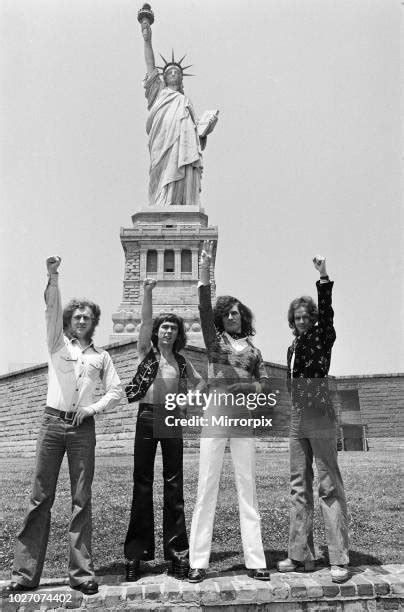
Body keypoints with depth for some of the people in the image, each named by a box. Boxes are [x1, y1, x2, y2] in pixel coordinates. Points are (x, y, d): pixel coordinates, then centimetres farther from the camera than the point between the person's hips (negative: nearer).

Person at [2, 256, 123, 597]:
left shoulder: (101, 356, 13)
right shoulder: (58, 343, 10)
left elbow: (116, 393, 10)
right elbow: (52, 309, -6)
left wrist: (92, 408, -6)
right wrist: (53, 277, -21)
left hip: (83, 428, 1)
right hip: (53, 422, -1)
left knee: (81, 500, 1)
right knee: (41, 497, 0)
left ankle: (82, 572, 7)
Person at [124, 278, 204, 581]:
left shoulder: (181, 360, 13)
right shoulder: (147, 351, 3)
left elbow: (200, 382, 25)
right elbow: (145, 322, -12)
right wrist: (147, 293, -26)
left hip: (172, 420, 3)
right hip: (148, 417, -3)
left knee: (174, 484, 5)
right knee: (142, 483, 0)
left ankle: (177, 550, 12)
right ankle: (137, 552, 6)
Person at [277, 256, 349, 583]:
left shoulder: (322, 337, -1)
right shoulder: (293, 346, 17)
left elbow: (327, 312, -19)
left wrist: (324, 277, -30)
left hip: (320, 416, -7)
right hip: (297, 420, 7)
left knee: (329, 485, -4)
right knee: (299, 486, 9)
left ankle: (340, 558, 2)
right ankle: (301, 555, 18)